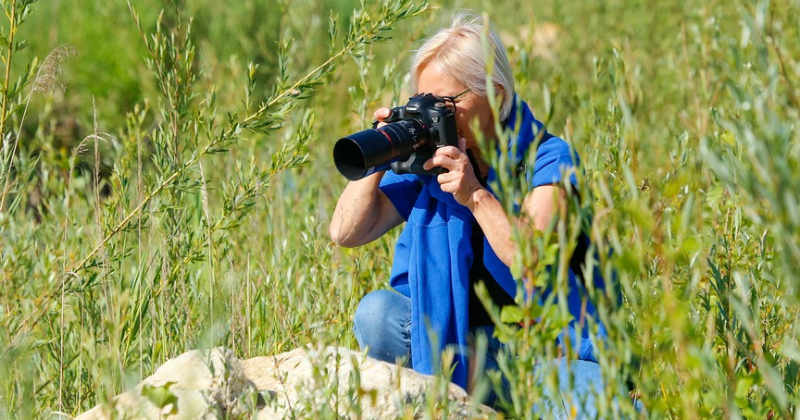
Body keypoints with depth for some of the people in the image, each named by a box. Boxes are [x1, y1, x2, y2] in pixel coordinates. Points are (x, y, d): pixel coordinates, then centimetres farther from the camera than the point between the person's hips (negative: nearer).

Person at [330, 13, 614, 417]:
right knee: (376, 312, -20)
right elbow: (346, 232, -1)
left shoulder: (549, 159, -9)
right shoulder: (430, 158, 3)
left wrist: (477, 195, -30)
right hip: (461, 346, 6)